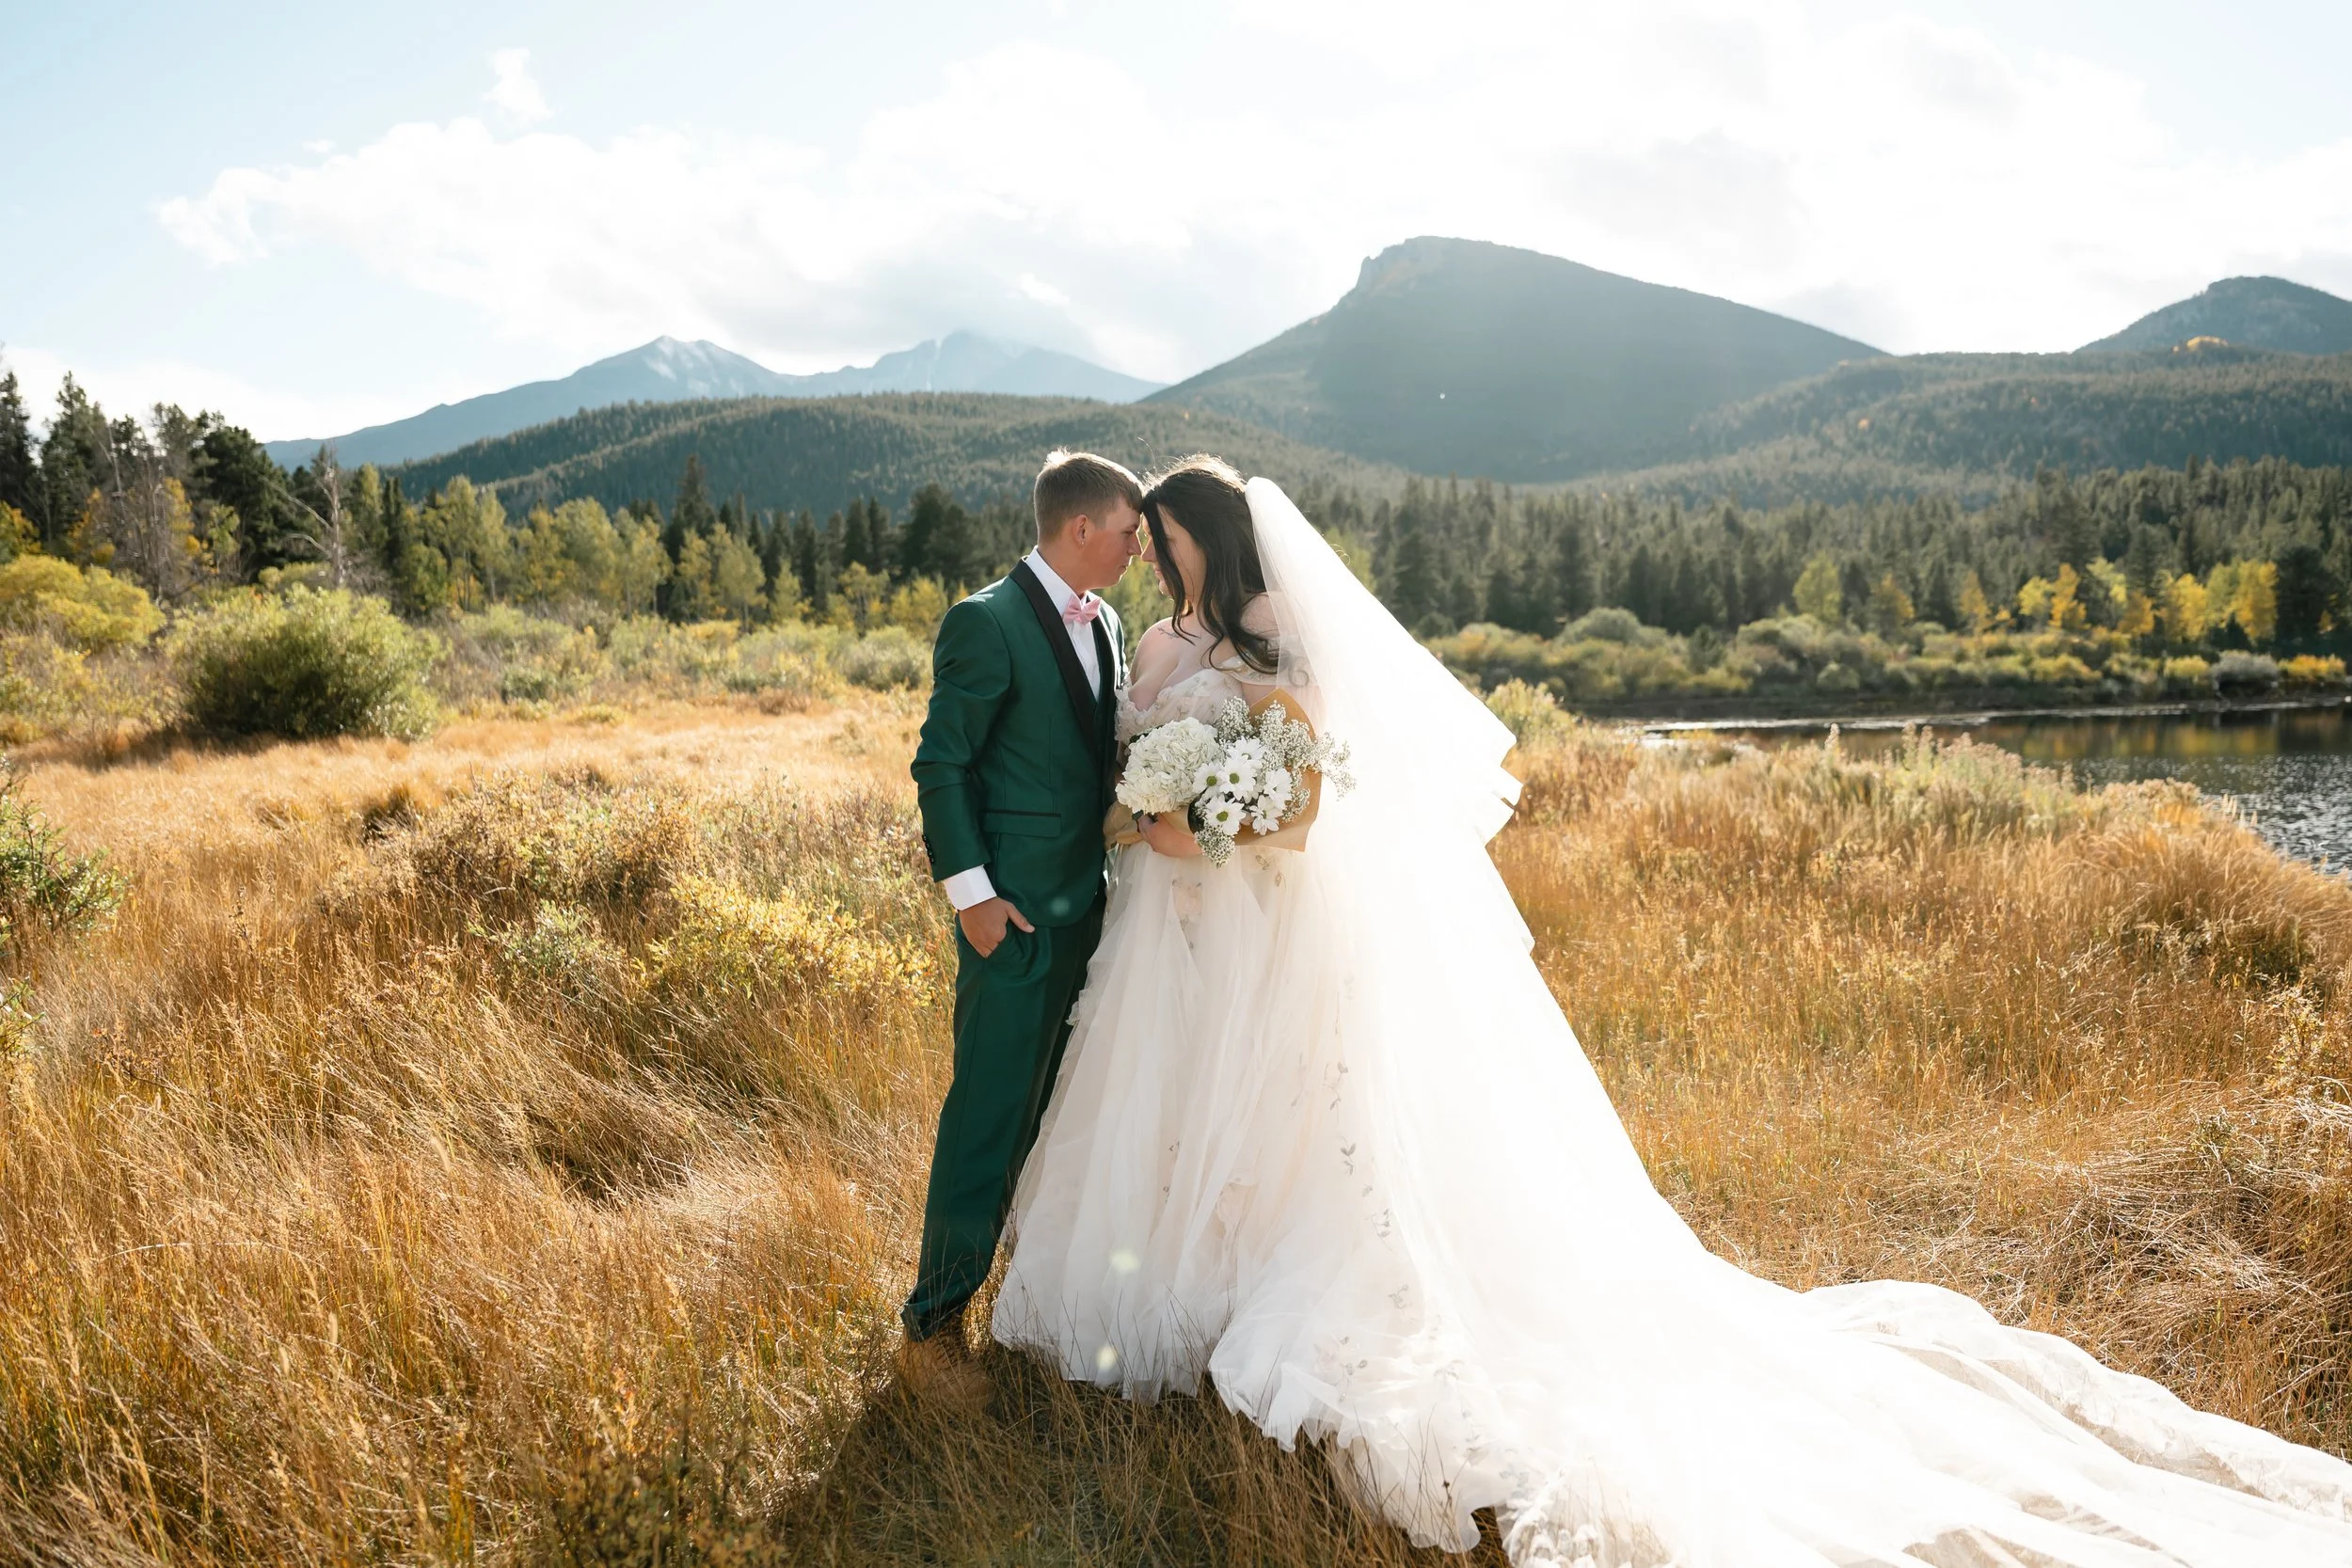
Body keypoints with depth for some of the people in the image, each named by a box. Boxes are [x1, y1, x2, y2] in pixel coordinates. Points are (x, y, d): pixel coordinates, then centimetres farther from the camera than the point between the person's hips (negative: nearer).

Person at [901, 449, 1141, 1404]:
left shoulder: (1104, 624, 11)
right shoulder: (987, 624, -14)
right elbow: (940, 764, -14)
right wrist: (970, 892, -17)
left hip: (1090, 905, 8)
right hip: (1017, 912, -8)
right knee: (990, 1116, -2)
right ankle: (934, 1324, 10)